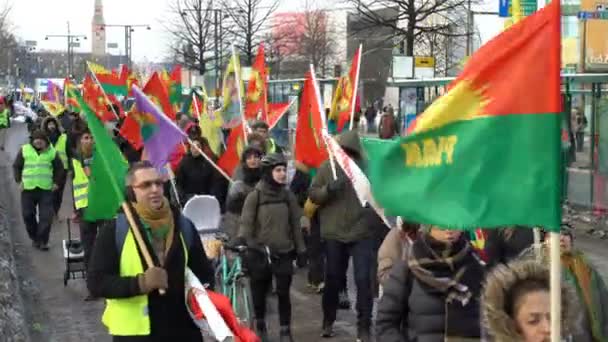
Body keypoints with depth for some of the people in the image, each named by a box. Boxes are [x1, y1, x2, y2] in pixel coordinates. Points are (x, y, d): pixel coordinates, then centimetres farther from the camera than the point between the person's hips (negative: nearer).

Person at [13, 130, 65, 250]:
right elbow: (16, 166, 9)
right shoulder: (25, 150, 3)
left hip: (46, 189, -1)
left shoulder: (51, 152, 4)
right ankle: (34, 238, 23)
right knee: (28, 215, 4)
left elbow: (59, 168, 12)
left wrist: (56, 182, 5)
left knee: (46, 216, -6)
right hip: (28, 189, 1)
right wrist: (19, 181, -1)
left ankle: (43, 241, 1)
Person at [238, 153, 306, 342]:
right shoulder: (255, 195, -6)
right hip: (260, 252, -2)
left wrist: (301, 250, 9)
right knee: (259, 293, 10)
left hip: (284, 252, 2)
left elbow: (295, 225, 9)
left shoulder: (288, 195, 5)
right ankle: (260, 327, 30)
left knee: (283, 293, -1)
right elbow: (246, 223, -7)